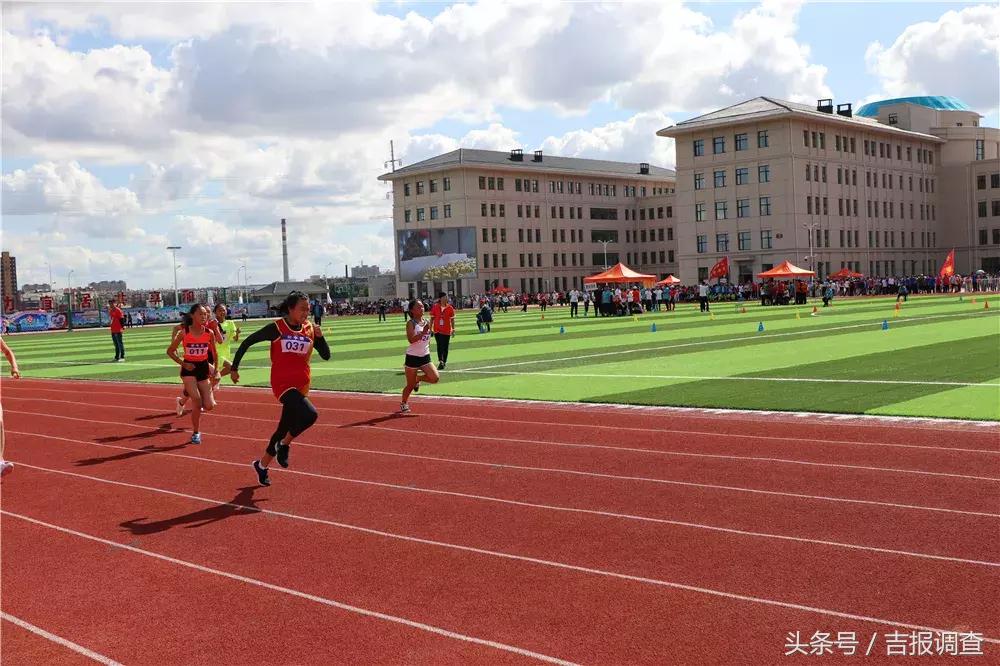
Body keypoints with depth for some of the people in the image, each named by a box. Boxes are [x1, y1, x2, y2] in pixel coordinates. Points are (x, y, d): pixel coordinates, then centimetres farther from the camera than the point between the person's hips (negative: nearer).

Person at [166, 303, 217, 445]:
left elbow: (214, 353, 9)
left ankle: (190, 391, 30)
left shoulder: (209, 333, -5)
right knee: (197, 402, -17)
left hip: (204, 368, 3)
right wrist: (183, 363, -12)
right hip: (189, 369, -3)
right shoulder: (184, 332, -11)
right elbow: (170, 351, -2)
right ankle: (196, 433, 3)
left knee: (209, 406, -3)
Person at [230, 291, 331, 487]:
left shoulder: (310, 329, 4)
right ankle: (284, 444, 0)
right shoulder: (276, 328, -9)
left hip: (302, 384, 6)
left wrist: (320, 336, -11)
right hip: (283, 384, -6)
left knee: (284, 428, 14)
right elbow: (247, 342, -1)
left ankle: (262, 464, 35)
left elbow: (326, 355, 6)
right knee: (309, 414, -27)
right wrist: (234, 367, 1)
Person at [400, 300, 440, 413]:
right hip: (413, 357, -5)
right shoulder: (411, 323, -12)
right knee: (410, 385, 4)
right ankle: (403, 404, 28)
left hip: (425, 357, 5)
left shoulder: (427, 322, 6)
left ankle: (418, 378, 18)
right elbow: (411, 340, -25)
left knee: (435, 378, -12)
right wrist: (423, 332, -32)